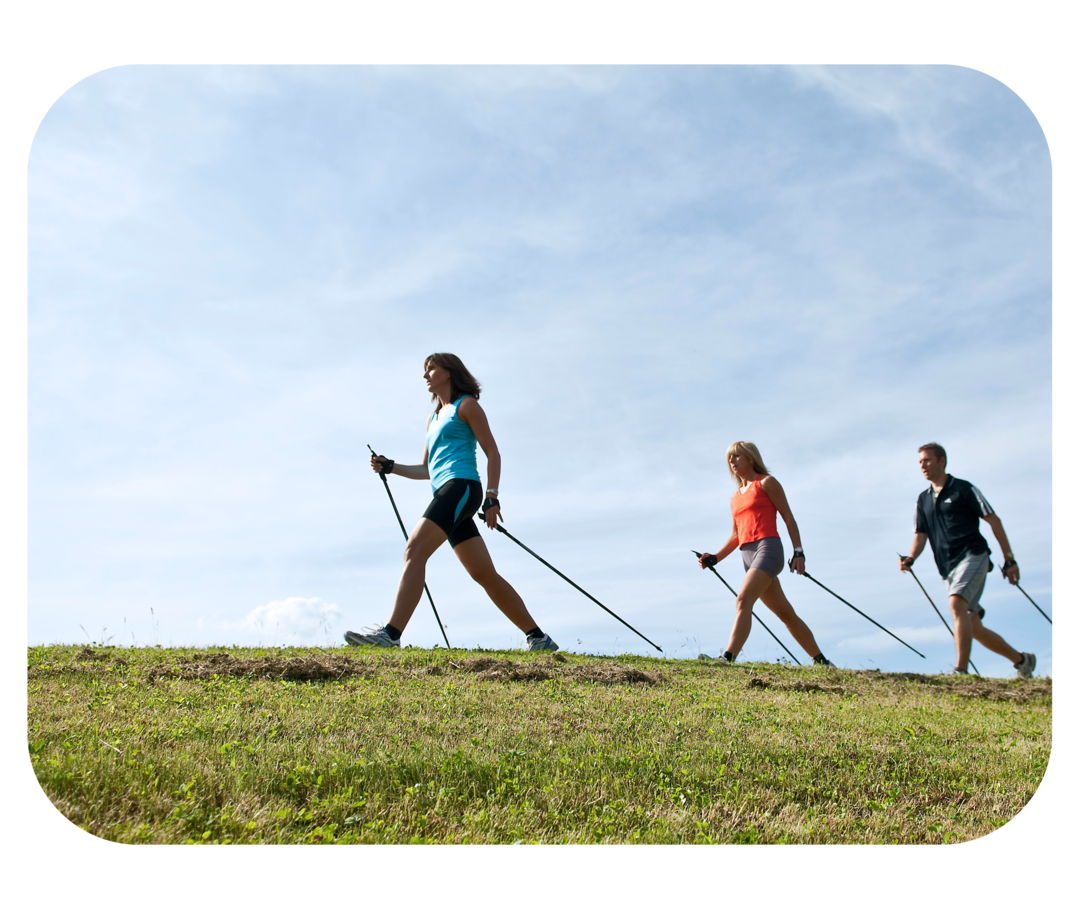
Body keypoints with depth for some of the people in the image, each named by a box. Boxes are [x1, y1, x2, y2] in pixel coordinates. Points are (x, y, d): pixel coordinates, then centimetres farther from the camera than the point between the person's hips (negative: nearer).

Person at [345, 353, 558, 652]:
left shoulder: (466, 405, 5)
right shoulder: (434, 417, 29)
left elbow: (493, 453, -2)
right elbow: (426, 470, 31)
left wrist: (492, 497, -13)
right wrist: (390, 467, 16)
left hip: (461, 486, -8)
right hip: (445, 493, 8)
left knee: (415, 550, -22)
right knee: (485, 575, 4)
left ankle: (391, 633, -32)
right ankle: (538, 638, 7)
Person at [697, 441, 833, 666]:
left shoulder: (766, 483, 5)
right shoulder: (735, 498, 23)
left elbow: (788, 518, 1)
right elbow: (736, 535, 21)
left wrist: (798, 551, -8)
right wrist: (715, 558, 7)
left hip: (768, 548, -7)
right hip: (748, 555, 7)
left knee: (743, 601, -23)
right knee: (785, 613, 10)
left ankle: (728, 658, -34)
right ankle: (821, 661, 19)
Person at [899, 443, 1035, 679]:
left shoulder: (963, 489, 0)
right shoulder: (923, 500, 17)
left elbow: (993, 520, 0)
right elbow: (921, 535, 11)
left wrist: (1009, 559, -4)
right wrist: (910, 558, -10)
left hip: (973, 556, -6)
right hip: (949, 568, 7)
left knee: (956, 604, -28)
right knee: (974, 628, 7)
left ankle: (961, 670, -31)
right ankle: (1022, 660, 26)